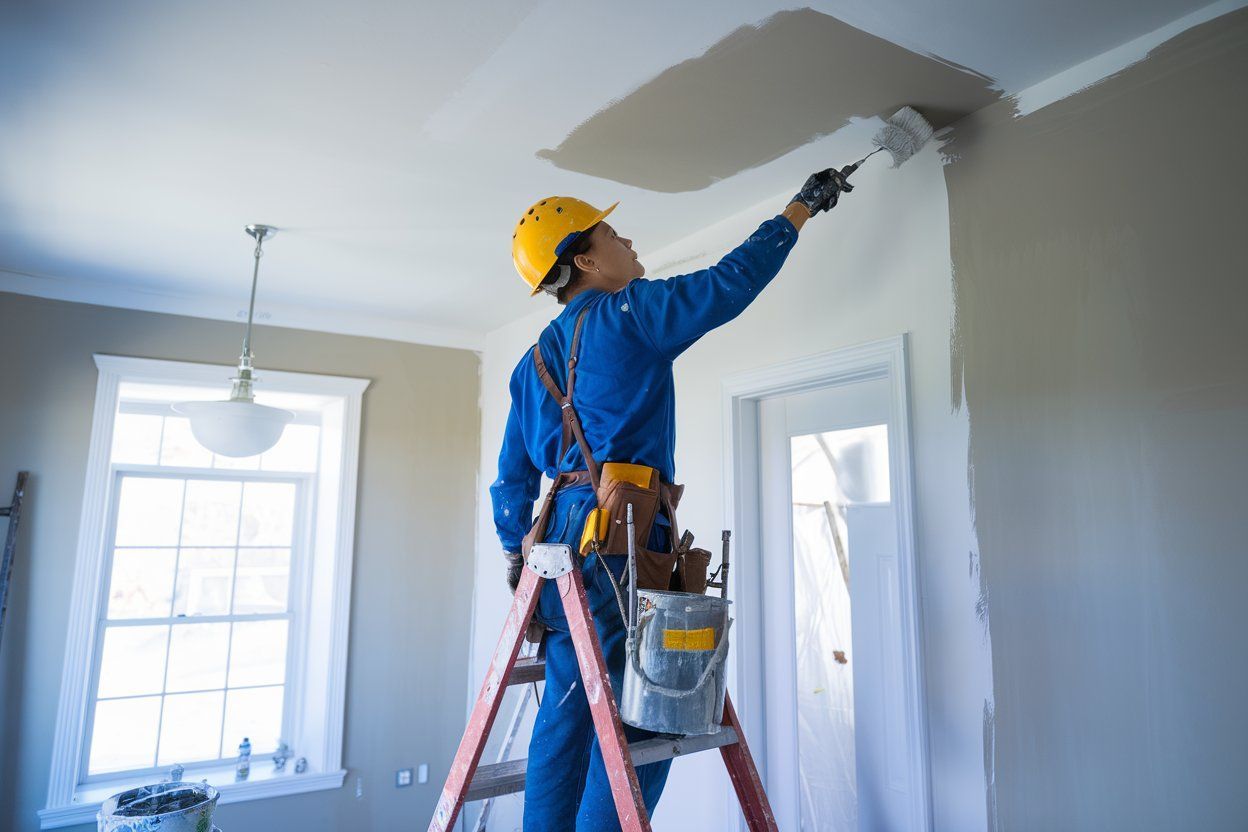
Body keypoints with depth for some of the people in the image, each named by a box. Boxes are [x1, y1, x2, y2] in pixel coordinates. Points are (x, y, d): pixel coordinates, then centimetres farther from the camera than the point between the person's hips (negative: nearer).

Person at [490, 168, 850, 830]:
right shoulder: (629, 313, -3)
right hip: (622, 536, -8)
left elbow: (512, 473, 19)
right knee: (640, 717, -2)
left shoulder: (534, 363, 19)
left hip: (562, 534, 8)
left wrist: (516, 552, 26)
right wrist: (799, 210, 12)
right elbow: (728, 284, -1)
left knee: (567, 712, 12)